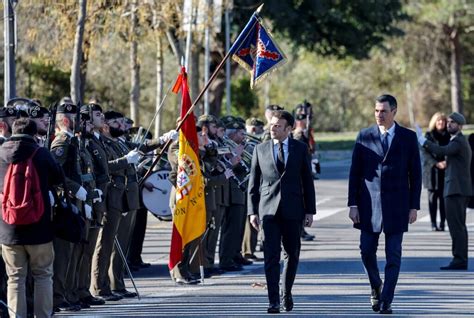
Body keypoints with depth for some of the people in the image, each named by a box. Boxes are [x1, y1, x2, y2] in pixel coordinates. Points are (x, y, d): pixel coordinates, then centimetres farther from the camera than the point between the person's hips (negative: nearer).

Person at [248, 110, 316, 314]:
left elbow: (307, 181, 6)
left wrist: (310, 210, 2)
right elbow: (253, 183, 7)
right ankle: (274, 302, -8)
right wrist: (252, 211, 0)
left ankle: (286, 292, 29)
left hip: (292, 210, 1)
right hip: (269, 209, -1)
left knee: (292, 254, 9)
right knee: (271, 256, -7)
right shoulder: (260, 149, 6)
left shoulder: (300, 149, 5)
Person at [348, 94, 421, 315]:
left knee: (393, 255, -2)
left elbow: (415, 174, 4)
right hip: (369, 205, 1)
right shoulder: (364, 137, 4)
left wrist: (414, 206, -2)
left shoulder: (408, 137, 2)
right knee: (367, 251, 1)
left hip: (396, 205, -1)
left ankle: (386, 301, 1)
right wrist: (353, 204, -2)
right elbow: (355, 172, 4)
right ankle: (376, 287, 27)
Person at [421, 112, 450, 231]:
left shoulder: (447, 136, 10)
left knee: (443, 197, -2)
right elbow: (425, 153, -5)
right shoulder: (429, 136, 2)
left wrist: (446, 162, -12)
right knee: (433, 197, -2)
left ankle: (442, 223, 1)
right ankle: (433, 223, 1)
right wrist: (436, 163, -19)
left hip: (445, 171, 2)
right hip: (432, 171, -2)